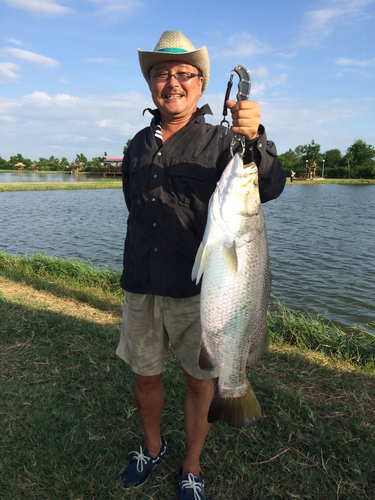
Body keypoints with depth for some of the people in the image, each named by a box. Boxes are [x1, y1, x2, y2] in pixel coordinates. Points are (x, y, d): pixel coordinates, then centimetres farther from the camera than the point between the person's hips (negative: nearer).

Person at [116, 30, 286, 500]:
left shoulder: (219, 143, -4)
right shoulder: (138, 145, 9)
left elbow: (269, 188, -20)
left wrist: (254, 139, -39)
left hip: (196, 289, -3)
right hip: (140, 287, 4)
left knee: (199, 380, 11)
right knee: (145, 376, 17)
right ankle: (153, 447, 46)